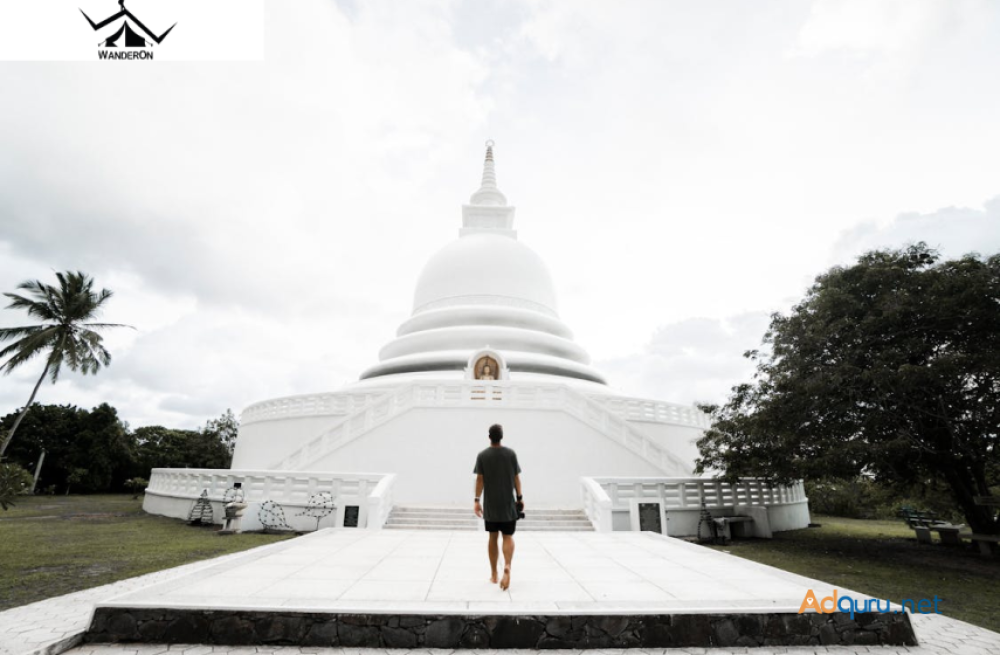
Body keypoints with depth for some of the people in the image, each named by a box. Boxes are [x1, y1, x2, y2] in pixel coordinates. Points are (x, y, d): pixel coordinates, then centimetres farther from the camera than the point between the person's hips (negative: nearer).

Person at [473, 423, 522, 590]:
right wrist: (520, 498, 8)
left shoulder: (482, 456, -4)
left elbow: (480, 479, -7)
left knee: (493, 537, 13)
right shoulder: (511, 454, -3)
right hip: (508, 503, 0)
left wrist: (477, 500, -2)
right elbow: (516, 478, -1)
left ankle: (494, 574, 20)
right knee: (508, 537, 6)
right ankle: (507, 567, -17)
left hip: (490, 504, 1)